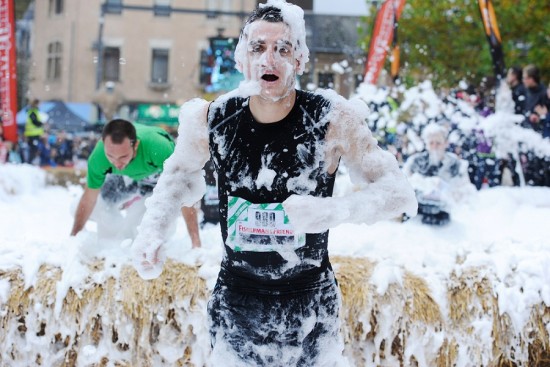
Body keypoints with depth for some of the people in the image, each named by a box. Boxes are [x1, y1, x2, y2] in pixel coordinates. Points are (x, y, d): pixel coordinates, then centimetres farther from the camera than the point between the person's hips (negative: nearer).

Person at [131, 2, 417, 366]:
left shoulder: (334, 119, -15)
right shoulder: (210, 119, -8)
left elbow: (401, 193, -15)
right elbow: (180, 173, 13)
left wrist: (334, 210, -32)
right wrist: (152, 228, -4)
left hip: (311, 307, -1)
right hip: (236, 304, 2)